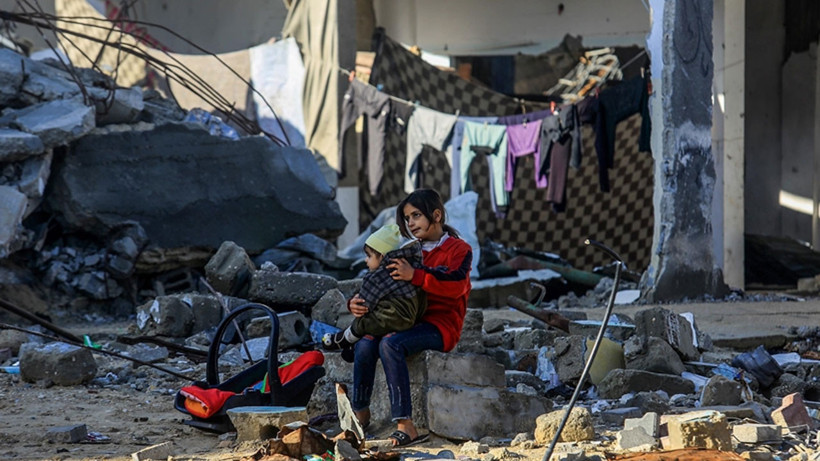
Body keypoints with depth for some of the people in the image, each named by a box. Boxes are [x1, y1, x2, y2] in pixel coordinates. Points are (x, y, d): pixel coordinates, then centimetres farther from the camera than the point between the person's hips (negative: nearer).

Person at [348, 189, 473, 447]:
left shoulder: (458, 249, 2)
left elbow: (456, 285, -19)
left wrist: (415, 276, -30)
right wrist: (356, 303, -9)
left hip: (441, 326, -6)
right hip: (409, 323, 6)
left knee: (390, 344, -33)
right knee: (365, 344, -23)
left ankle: (404, 425, -37)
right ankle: (360, 414, -13)